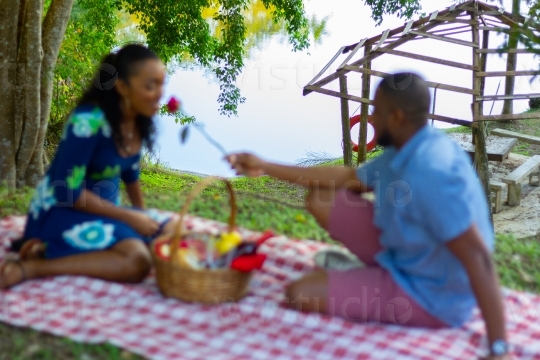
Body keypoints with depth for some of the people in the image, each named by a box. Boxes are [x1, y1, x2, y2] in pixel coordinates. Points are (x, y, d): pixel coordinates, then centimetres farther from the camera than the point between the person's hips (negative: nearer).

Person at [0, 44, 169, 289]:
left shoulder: (139, 121, -2)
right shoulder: (89, 121, -26)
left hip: (102, 206, 9)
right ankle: (31, 267, -18)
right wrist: (130, 217, -20)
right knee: (137, 261, -28)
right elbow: (68, 191, -24)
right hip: (62, 210, -9)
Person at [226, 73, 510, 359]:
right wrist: (265, 168, 15)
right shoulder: (405, 152, 0)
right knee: (320, 199, 5)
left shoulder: (430, 169, -31)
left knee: (300, 293, -12)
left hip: (429, 294, -9)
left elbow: (476, 255, -33)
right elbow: (348, 177, 15)